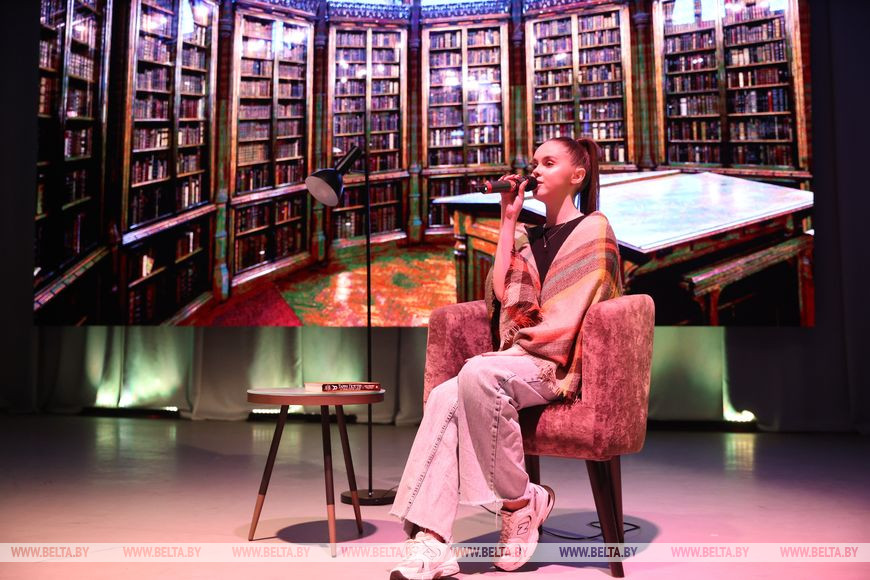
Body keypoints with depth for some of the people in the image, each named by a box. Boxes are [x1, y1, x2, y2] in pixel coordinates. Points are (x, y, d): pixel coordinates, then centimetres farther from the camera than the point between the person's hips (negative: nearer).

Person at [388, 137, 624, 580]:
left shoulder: (593, 228, 7)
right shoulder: (528, 237, 24)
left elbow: (581, 310, -4)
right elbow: (502, 291, 6)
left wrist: (530, 340, -9)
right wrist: (508, 220, 11)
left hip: (561, 367, -5)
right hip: (520, 361, 6)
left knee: (478, 373, -35)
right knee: (444, 397, -25)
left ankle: (520, 502, -17)